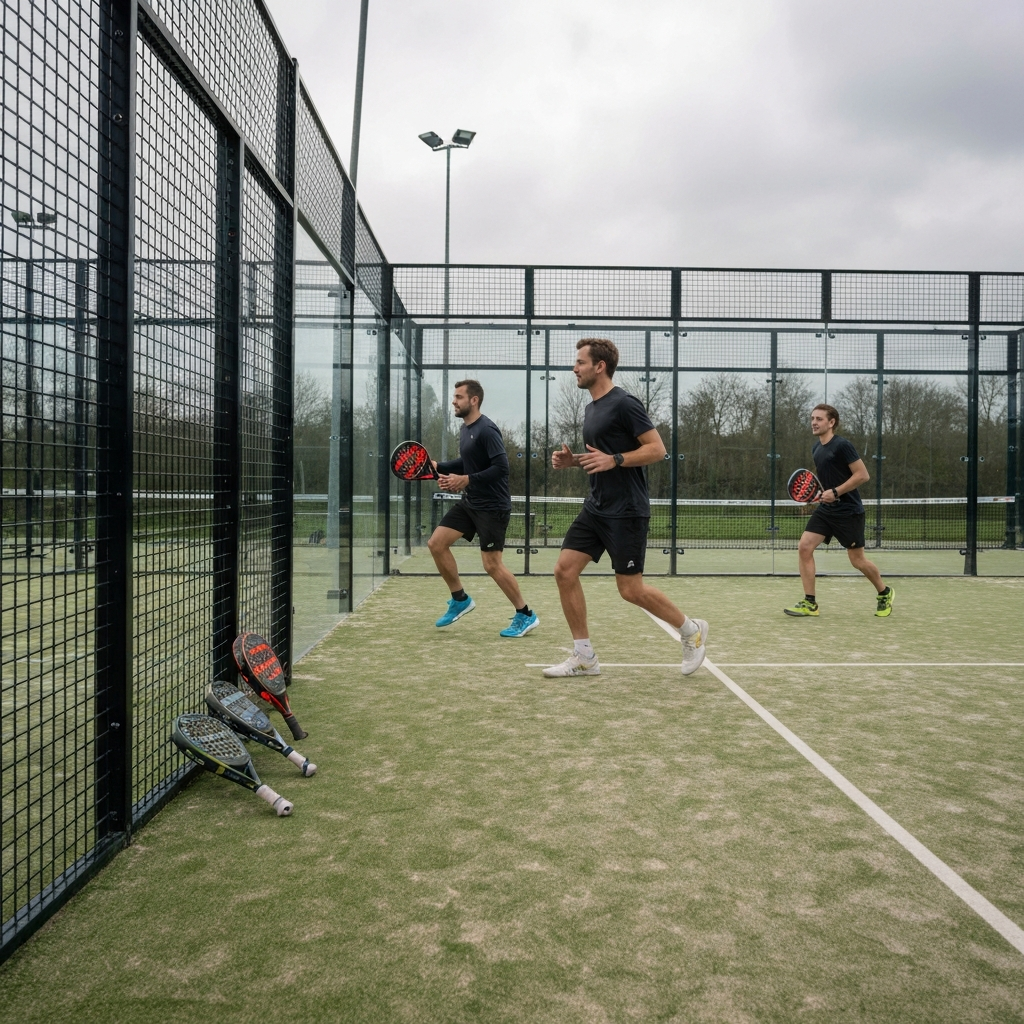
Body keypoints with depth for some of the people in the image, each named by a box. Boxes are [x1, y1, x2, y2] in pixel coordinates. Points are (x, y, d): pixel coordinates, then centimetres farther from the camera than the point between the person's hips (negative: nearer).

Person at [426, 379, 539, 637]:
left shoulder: (487, 430, -19)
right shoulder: (465, 428, 10)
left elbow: (501, 467, -26)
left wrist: (466, 480, -25)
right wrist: (438, 466, 10)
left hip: (493, 507, -9)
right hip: (469, 503, 9)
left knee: (492, 564, -8)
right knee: (436, 543, 3)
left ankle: (526, 616, 9)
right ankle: (460, 599, 18)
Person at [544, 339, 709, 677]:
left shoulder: (624, 403, -13)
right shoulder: (591, 409, 15)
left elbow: (657, 448, -16)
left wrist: (614, 460, -26)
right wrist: (572, 460, 8)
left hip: (626, 511, -9)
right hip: (596, 507, 9)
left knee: (631, 590, -3)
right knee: (564, 570, -1)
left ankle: (692, 630, 21)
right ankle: (584, 657, 8)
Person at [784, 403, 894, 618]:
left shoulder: (842, 445, -15)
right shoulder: (816, 449, 9)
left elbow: (863, 475, -18)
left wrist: (835, 492, -22)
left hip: (848, 511, -7)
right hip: (826, 510, 7)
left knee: (857, 560, 3)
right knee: (805, 547, -9)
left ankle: (885, 593, 31)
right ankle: (809, 603, -5)